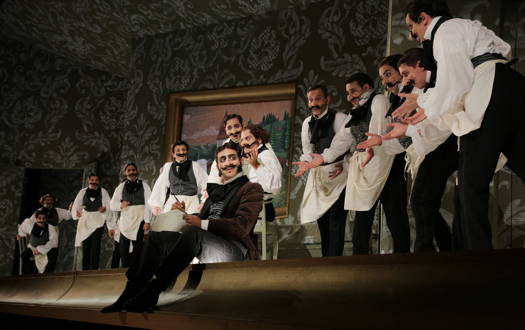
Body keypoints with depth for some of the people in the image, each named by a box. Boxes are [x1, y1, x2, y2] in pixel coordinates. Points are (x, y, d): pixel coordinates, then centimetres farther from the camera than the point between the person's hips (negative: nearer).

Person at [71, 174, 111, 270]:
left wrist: (105, 208, -25)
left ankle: (94, 268, -12)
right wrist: (77, 212, -17)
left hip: (98, 221, -2)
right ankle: (85, 269, 5)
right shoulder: (83, 191, 9)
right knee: (86, 245, 0)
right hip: (85, 220, 2)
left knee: (95, 244, -12)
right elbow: (76, 205, 4)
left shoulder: (103, 192, 5)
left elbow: (108, 204, -2)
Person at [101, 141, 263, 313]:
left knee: (192, 232, -35)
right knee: (157, 236, -10)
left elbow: (242, 227, -12)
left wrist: (202, 223, -14)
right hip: (211, 246, 7)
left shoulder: (251, 188, 4)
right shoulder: (216, 191, 26)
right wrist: (185, 214, 2)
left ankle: (151, 293, -36)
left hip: (235, 250, -7)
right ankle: (128, 296, -22)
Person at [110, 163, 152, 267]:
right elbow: (112, 205, 13)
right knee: (123, 247, -3)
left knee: (137, 246, -8)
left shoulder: (144, 185, 5)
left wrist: (147, 221, -10)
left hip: (139, 219, -2)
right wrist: (120, 205, -9)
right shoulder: (121, 187, 12)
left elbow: (148, 204, -1)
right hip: (125, 220, 2)